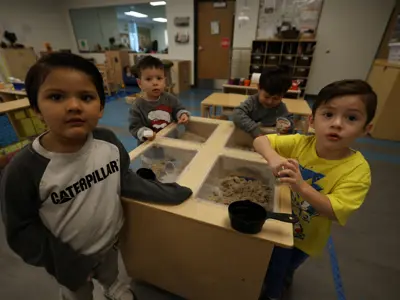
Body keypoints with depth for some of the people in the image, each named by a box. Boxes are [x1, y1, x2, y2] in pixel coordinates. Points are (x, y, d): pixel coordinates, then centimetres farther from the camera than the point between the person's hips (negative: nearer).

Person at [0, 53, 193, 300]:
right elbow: (21, 230, -18)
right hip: (70, 258, -2)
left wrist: (169, 194, -13)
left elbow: (125, 179, -9)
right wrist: (64, 263, -19)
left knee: (110, 275, 36)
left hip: (111, 240, 3)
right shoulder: (24, 170, -29)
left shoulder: (108, 142, -22)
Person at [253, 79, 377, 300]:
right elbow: (260, 140, -18)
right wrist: (273, 157, -39)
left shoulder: (357, 170, -25)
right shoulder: (300, 143, -19)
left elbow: (336, 212, -31)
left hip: (304, 237, -2)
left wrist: (301, 186, -48)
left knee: (278, 272, 22)